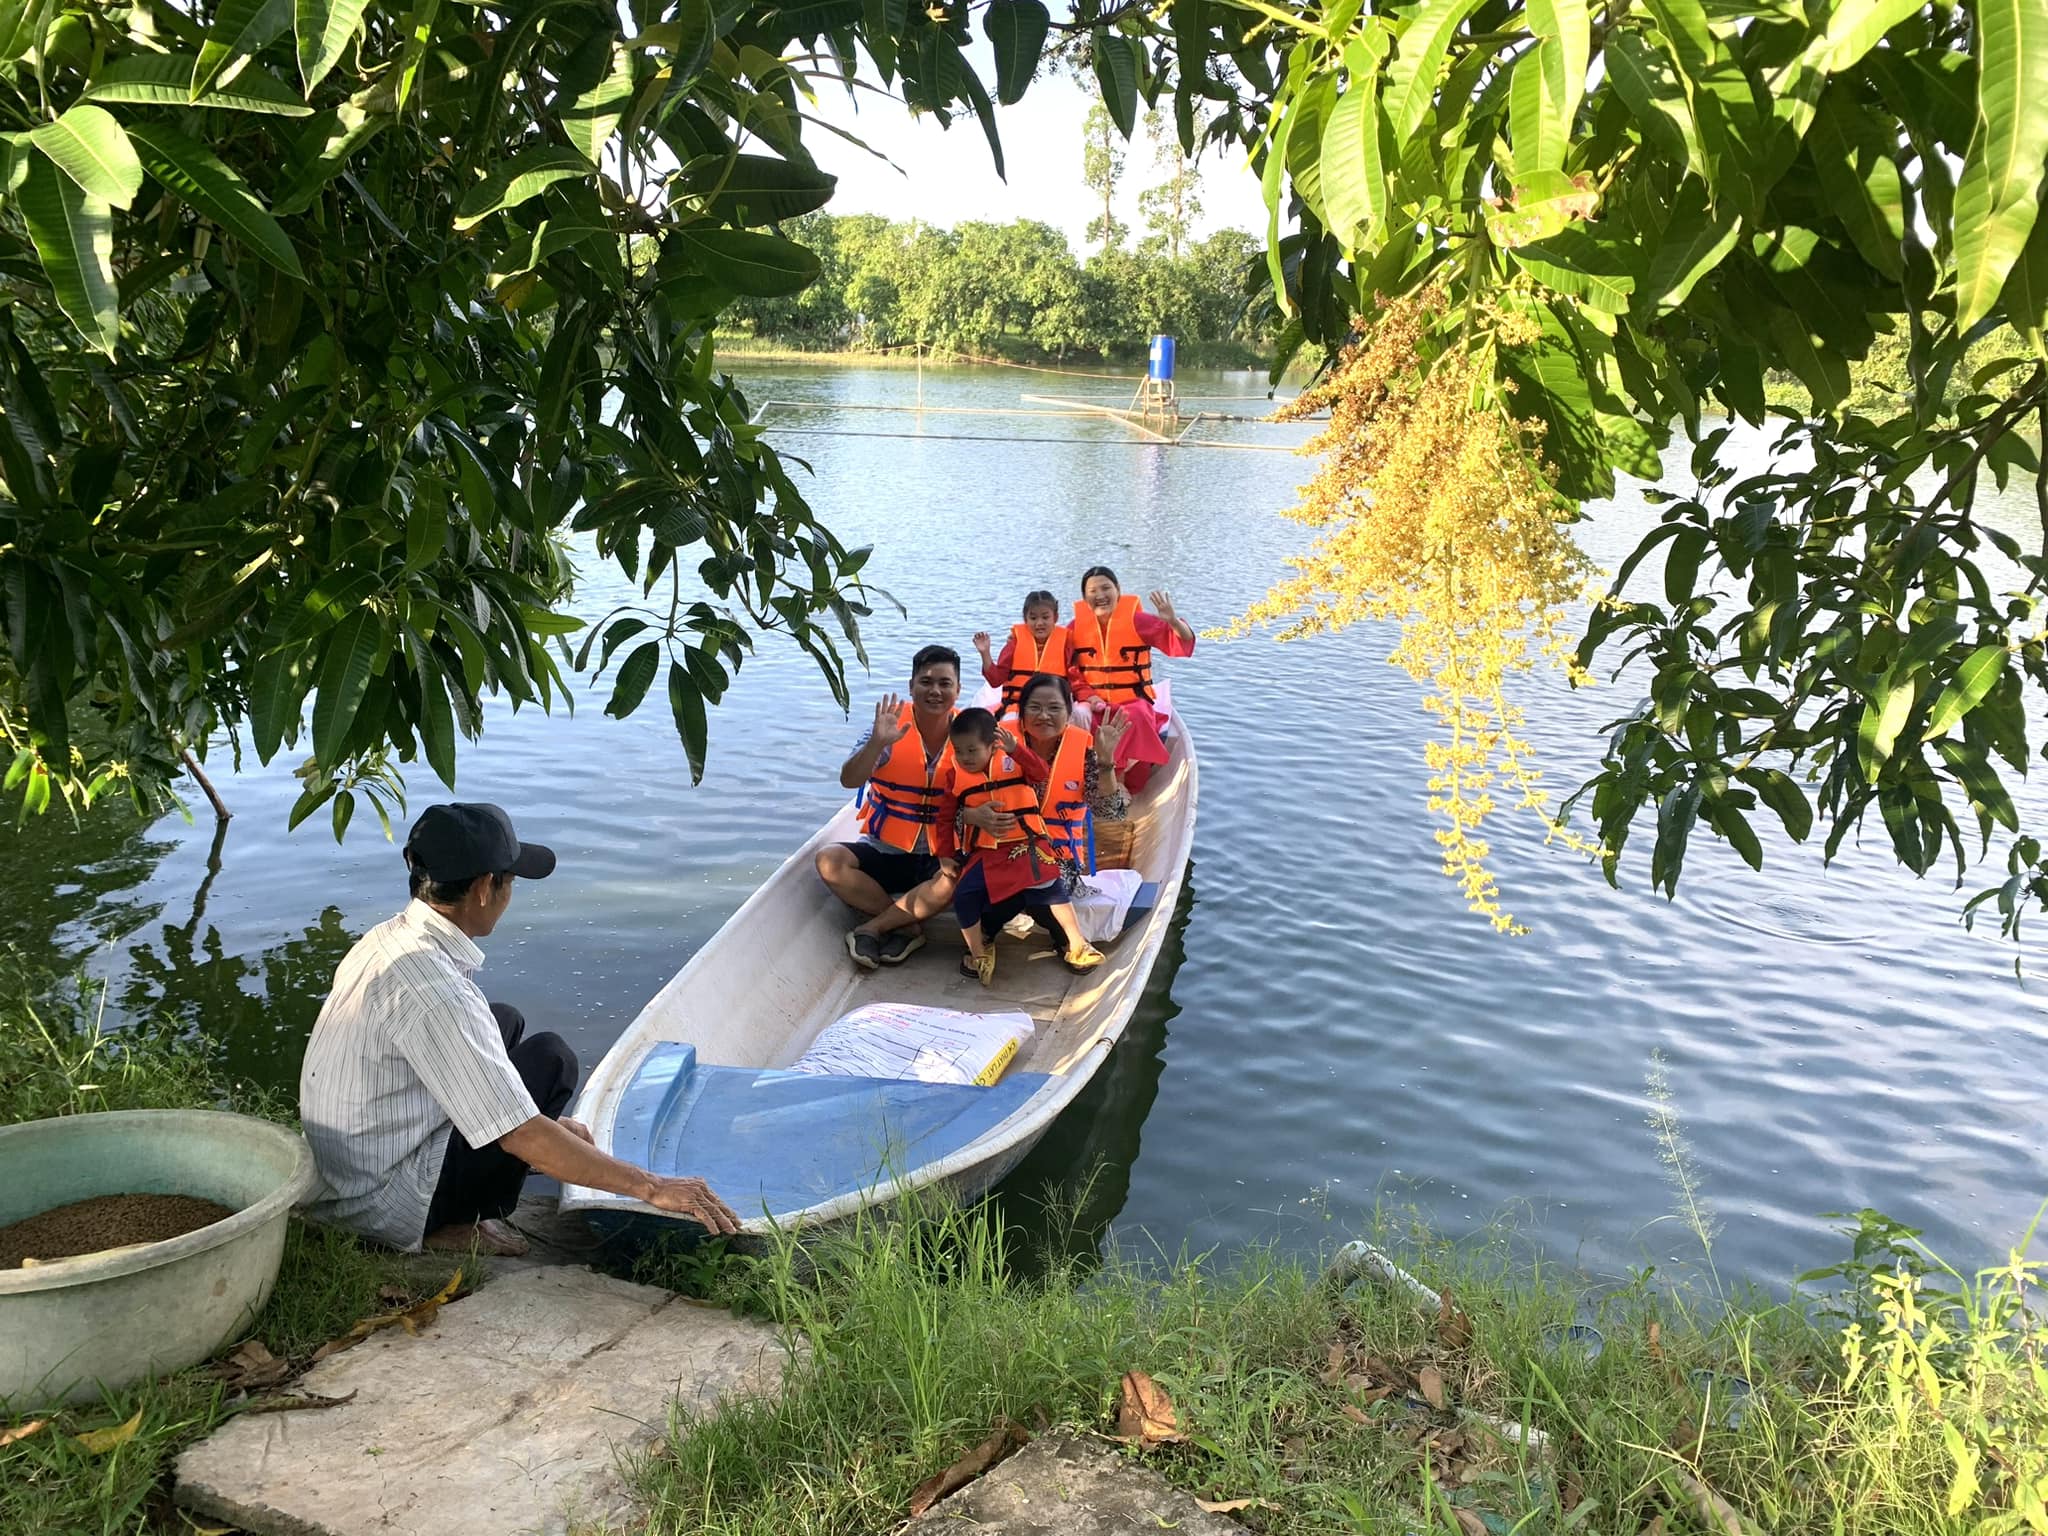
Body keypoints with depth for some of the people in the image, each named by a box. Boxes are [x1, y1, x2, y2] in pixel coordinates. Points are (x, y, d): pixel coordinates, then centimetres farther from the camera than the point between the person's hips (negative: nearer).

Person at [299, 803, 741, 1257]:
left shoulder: (387, 938, 2)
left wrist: (548, 1125, 21)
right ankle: (456, 1224, -1)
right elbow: (522, 1136, -27)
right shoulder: (434, 990, -27)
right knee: (551, 1059, -5)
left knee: (506, 1023, 17)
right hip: (384, 1207, -9)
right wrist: (652, 1187, -22)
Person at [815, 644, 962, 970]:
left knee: (955, 881, -33)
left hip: (939, 857, -1)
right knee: (829, 861, -24)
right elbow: (849, 781, -18)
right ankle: (908, 927, -12)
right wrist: (878, 742, -35)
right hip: (883, 851, 1)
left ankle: (873, 927, -11)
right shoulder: (892, 725, -8)